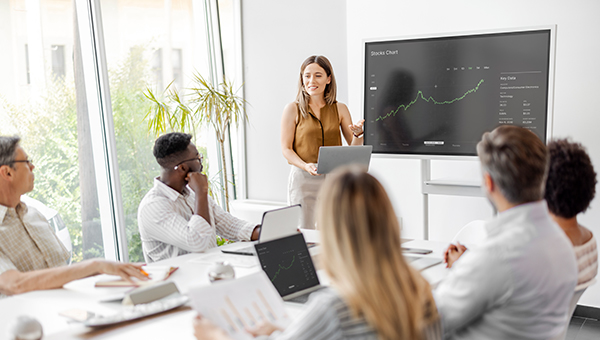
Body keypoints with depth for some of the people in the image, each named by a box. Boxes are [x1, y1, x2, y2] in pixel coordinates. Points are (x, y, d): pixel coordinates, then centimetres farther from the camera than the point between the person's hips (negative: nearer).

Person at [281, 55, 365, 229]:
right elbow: (286, 148, -2)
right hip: (303, 178, -2)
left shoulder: (340, 109, 7)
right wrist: (306, 166, -19)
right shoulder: (293, 109, 0)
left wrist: (357, 134, -13)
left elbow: (354, 148, 9)